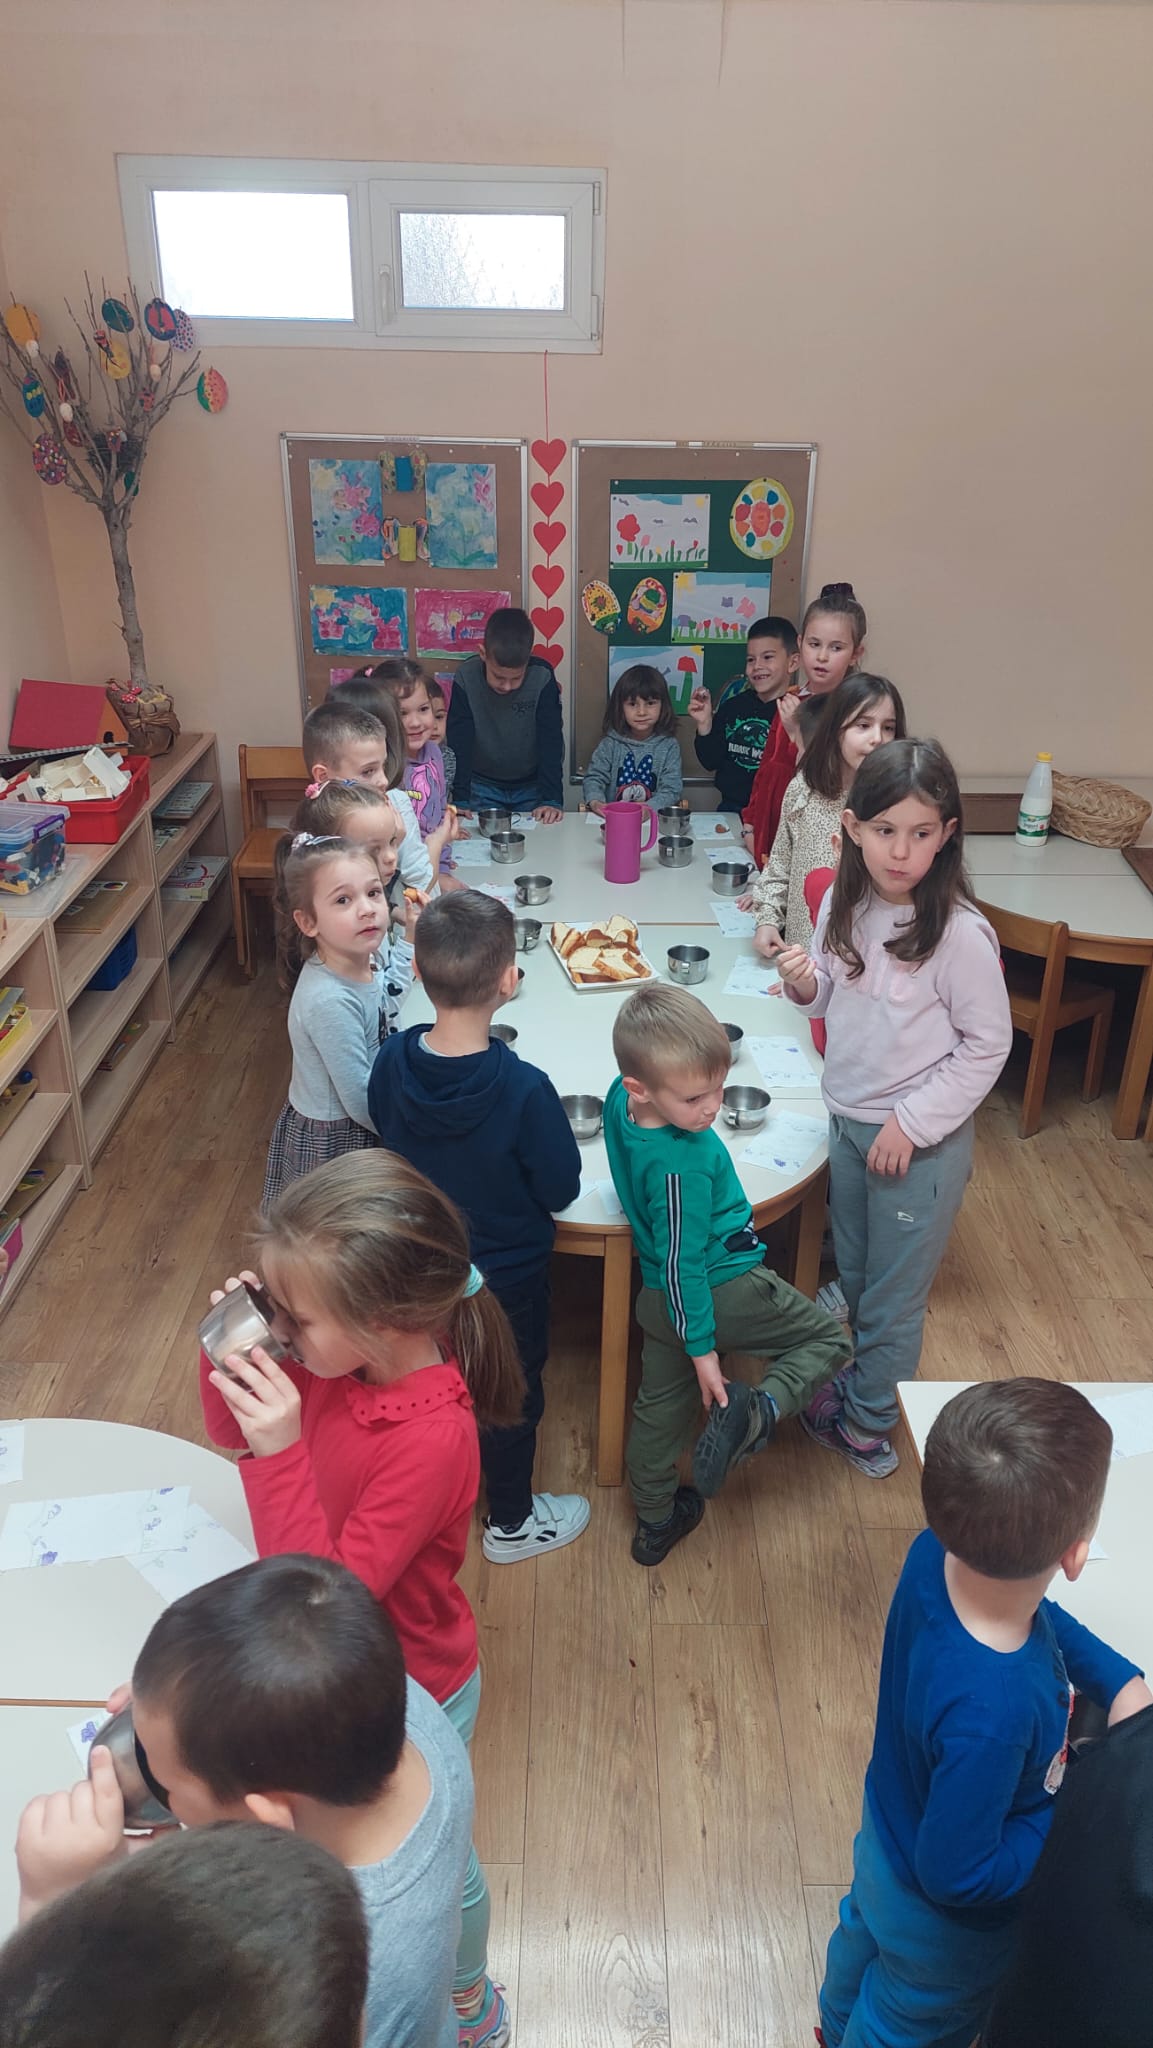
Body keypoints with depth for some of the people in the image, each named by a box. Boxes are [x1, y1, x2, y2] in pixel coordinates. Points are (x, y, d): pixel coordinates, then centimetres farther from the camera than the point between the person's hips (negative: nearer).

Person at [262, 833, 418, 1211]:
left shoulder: (363, 959, -9)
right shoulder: (330, 1001, -34)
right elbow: (361, 1101, -27)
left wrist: (410, 939, 9)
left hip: (361, 1127, 8)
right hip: (334, 1142, -8)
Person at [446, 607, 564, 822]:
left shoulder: (543, 678, -21)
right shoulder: (466, 678, -20)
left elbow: (551, 742, -21)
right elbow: (459, 743, -18)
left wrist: (552, 799, -28)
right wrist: (460, 800, -25)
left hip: (531, 786, 0)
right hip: (483, 786, 0)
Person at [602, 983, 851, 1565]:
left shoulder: (620, 1100, -12)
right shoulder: (682, 1167, -35)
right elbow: (683, 1263, -27)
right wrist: (701, 1346, -16)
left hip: (656, 1295, 8)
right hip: (723, 1290, -8)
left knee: (661, 1405, 22)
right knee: (827, 1338, 12)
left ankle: (654, 1523, 40)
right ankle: (757, 1410, -11)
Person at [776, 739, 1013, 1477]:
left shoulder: (960, 932, -22)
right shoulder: (844, 904, -5)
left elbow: (988, 1044, -15)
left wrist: (912, 1124, -16)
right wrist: (807, 983, -13)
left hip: (921, 1137, -5)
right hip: (849, 1116, 6)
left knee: (894, 1294, 12)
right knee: (854, 1274, 23)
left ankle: (866, 1424, 33)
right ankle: (866, 1379, 47)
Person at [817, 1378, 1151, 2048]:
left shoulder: (937, 1554, -29)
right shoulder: (992, 1712, -48)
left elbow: (1037, 1615, -5)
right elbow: (959, 1876, -31)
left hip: (890, 1830, 7)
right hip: (947, 1925, -7)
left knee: (863, 1940, 37)